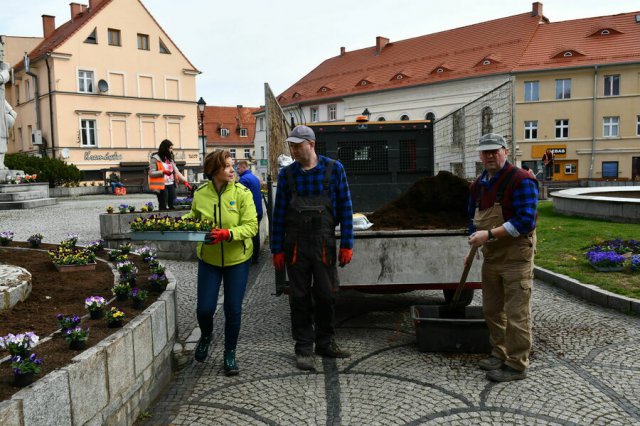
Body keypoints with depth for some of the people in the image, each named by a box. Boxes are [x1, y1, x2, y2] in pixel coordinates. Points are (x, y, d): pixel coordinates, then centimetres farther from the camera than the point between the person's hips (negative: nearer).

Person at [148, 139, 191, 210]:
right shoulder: (155, 159, -4)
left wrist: (184, 181, 3)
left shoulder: (170, 159, 16)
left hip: (171, 185, 6)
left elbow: (176, 172, 13)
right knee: (163, 207, -3)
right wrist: (163, 172, -23)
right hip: (161, 186, -6)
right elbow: (151, 173, -10)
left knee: (173, 206, 6)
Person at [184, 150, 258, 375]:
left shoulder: (242, 193, -11)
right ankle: (206, 335, 37)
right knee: (204, 308, 1)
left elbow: (251, 226, -15)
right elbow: (193, 216, 15)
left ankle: (230, 354, 27)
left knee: (233, 309, 5)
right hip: (209, 259, 2)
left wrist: (227, 234, -30)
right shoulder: (200, 193, -4)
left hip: (237, 259, -1)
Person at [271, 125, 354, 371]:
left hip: (324, 243, 0)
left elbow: (345, 208, 1)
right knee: (300, 297, 5)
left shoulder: (334, 169, -1)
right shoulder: (286, 174, 3)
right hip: (295, 244, 1)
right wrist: (277, 249, 2)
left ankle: (325, 343, 26)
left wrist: (347, 244, -4)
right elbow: (279, 213, 5)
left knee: (326, 295, 8)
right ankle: (304, 349, 16)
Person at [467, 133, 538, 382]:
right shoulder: (478, 184, 10)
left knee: (516, 313, -1)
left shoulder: (521, 181, -15)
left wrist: (489, 235, -26)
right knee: (492, 310, 18)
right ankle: (499, 354, 34)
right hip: (491, 257, 8)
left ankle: (516, 365, 11)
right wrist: (473, 248, 17)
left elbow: (525, 221, -23)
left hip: (516, 257, -8)